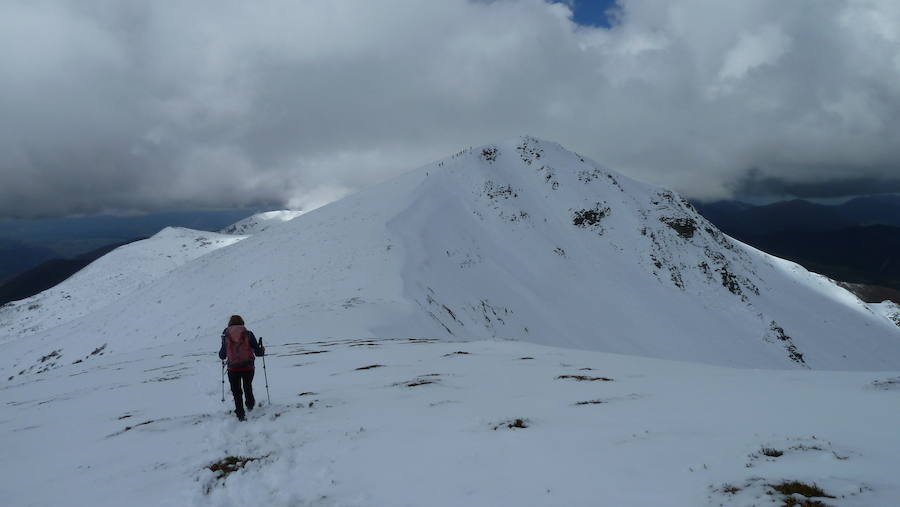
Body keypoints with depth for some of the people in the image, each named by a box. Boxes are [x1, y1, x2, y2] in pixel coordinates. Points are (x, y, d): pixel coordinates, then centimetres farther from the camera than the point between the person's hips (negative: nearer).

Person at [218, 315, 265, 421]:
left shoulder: (226, 335, -2)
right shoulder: (248, 334, -4)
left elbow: (222, 356, 3)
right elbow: (258, 352, -3)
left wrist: (221, 354, 27)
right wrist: (262, 349, 21)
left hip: (233, 368, 0)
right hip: (248, 367, 0)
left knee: (236, 391, 12)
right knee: (248, 387, 26)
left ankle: (240, 414, 9)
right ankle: (250, 404, 44)